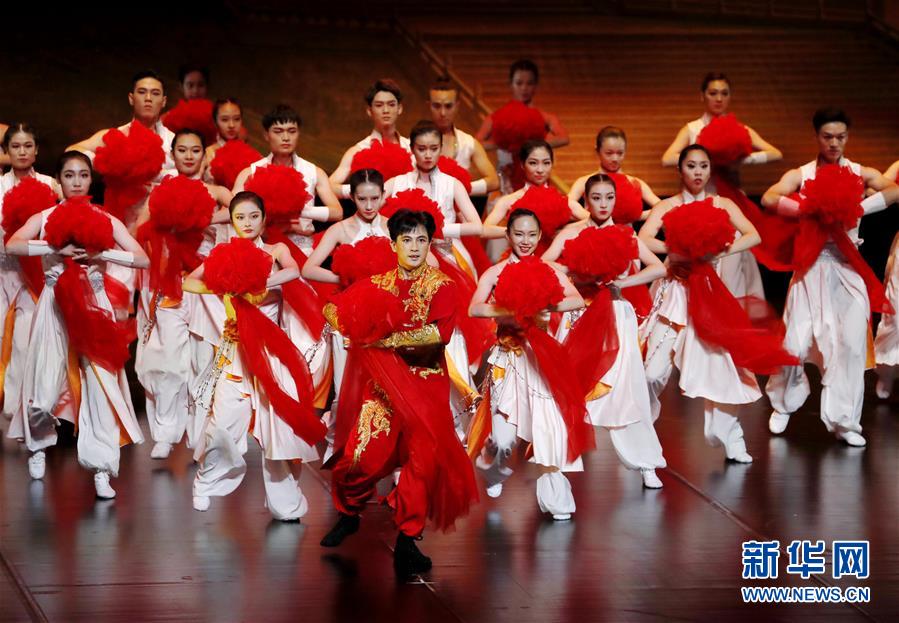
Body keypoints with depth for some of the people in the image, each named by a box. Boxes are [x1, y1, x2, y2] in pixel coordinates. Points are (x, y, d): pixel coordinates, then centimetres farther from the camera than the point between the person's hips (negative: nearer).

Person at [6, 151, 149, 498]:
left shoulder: (105, 220, 5)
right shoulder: (46, 218, 4)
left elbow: (143, 259, -3)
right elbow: (12, 245, -15)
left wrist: (102, 253, -16)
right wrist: (57, 248, -23)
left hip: (93, 306, 0)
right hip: (55, 306, 0)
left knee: (99, 382, -9)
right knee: (47, 383, -2)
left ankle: (101, 468, -7)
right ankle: (38, 444, 29)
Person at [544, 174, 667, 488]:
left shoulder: (625, 235, 6)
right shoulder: (572, 233, 4)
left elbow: (659, 268, -4)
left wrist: (623, 281, -16)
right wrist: (580, 274, -21)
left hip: (616, 317, 0)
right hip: (579, 315, 0)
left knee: (626, 388, -5)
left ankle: (646, 464, 2)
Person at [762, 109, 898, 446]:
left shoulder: (861, 174, 6)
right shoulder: (800, 175, 3)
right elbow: (769, 199, -15)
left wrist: (856, 208, -21)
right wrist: (810, 210, -24)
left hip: (849, 269, 1)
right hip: (812, 267, -1)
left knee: (850, 343, -6)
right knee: (795, 341, -3)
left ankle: (843, 420, 4)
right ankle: (784, 405, 22)